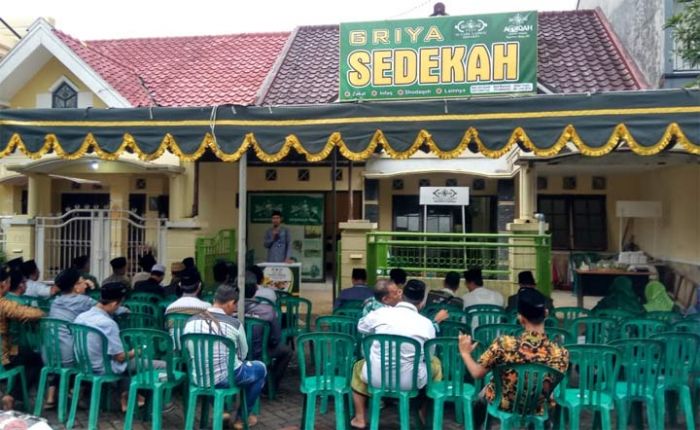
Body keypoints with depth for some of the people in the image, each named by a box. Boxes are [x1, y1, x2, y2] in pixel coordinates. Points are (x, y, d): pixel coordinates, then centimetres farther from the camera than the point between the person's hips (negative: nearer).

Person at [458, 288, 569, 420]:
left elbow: (477, 374, -18)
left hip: (502, 404, -1)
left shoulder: (504, 344, -33)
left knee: (480, 395, 35)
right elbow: (551, 387, -9)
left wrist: (465, 353, 2)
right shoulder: (560, 354, -28)